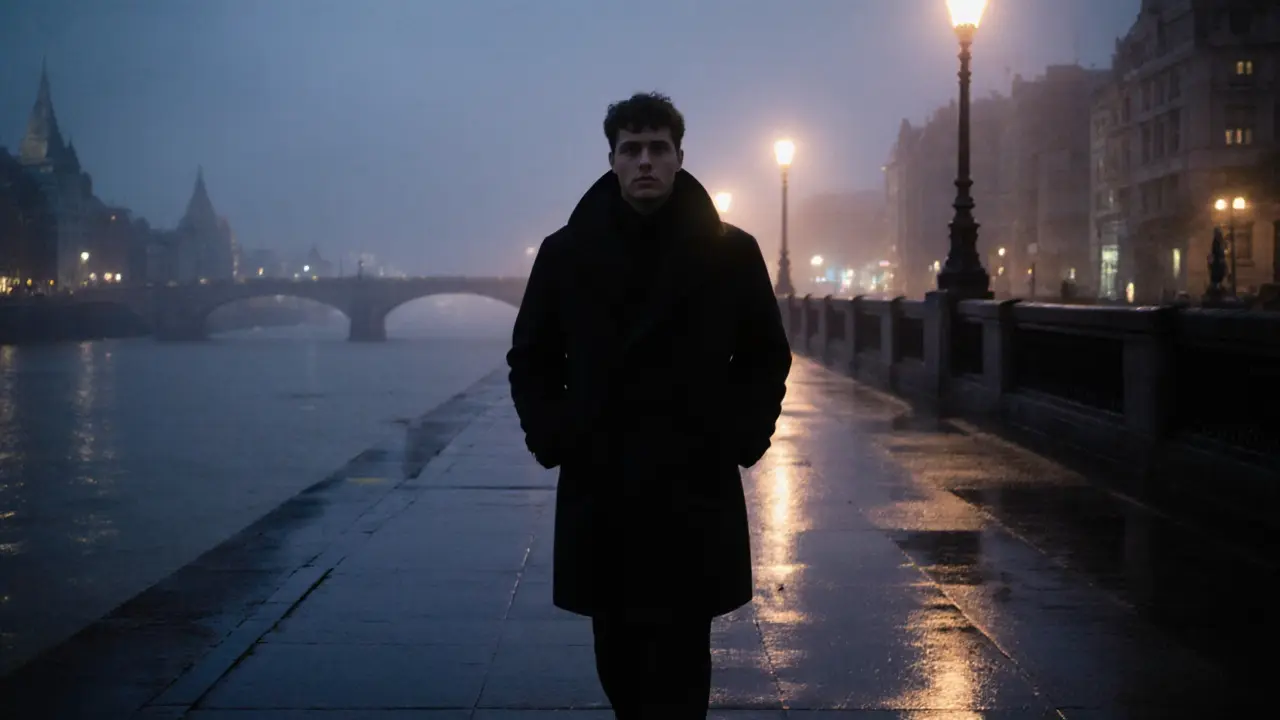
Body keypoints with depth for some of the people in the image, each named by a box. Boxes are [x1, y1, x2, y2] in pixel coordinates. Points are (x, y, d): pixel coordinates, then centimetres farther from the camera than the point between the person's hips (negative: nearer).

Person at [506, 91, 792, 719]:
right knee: (618, 659, 13)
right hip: (598, 492, 2)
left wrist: (742, 438, -4)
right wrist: (549, 437, -1)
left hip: (694, 493, -2)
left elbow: (768, 358, 9)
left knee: (679, 665, -1)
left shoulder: (730, 253, 1)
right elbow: (531, 358, 12)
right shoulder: (565, 253, 4)